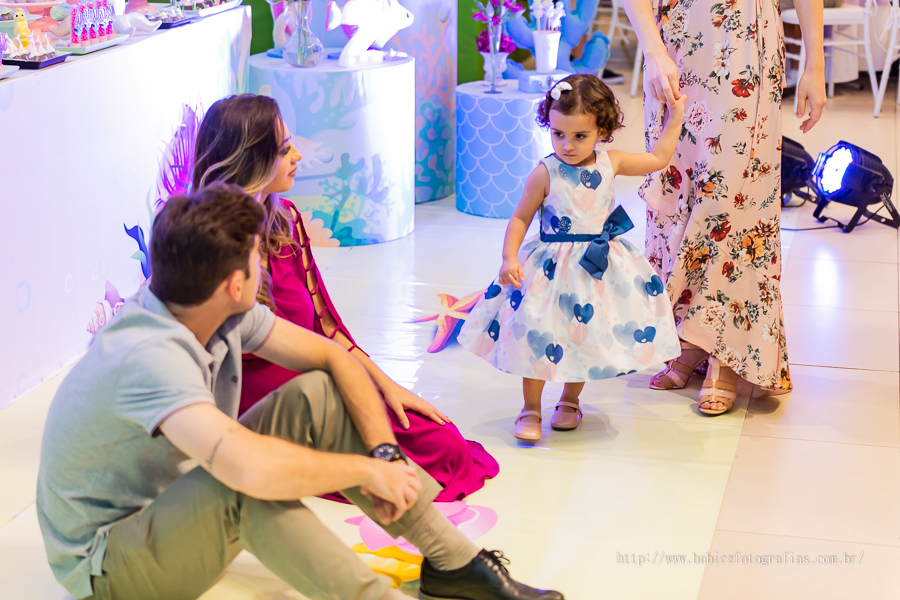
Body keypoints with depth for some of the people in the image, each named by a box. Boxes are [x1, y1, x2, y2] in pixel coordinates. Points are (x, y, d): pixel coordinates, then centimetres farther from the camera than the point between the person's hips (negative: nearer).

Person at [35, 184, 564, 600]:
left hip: (184, 508, 8)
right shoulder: (149, 355, -34)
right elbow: (251, 468, -48)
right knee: (246, 483, -38)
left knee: (316, 396, -7)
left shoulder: (224, 313, -9)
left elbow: (333, 357, -1)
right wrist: (368, 470, -32)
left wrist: (386, 451, -16)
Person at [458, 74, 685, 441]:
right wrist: (509, 257, -17)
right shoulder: (545, 174, -12)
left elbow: (657, 159, 13)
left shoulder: (610, 163, -2)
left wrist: (674, 119, 12)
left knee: (587, 334, 13)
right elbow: (521, 218, -6)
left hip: (599, 267, 4)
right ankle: (531, 411, 13)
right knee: (537, 334, -5)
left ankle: (570, 401, 35)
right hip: (553, 269, -3)